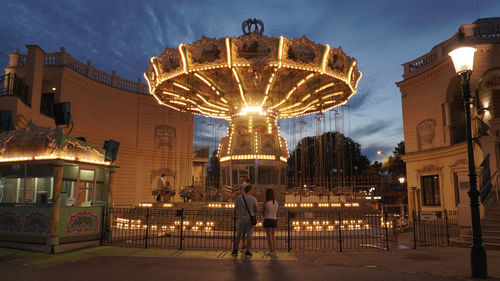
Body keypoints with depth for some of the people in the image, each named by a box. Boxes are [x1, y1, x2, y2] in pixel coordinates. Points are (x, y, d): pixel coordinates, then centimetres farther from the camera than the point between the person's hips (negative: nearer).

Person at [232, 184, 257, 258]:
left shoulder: (239, 198, -4)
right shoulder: (253, 199, -9)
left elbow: (236, 207, 10)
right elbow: (256, 210, 2)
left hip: (241, 218, 2)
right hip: (250, 219, -2)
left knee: (239, 234, 13)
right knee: (249, 235, 4)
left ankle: (235, 251, 14)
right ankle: (248, 252, 3)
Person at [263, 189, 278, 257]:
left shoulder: (265, 203, -11)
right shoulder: (276, 202, 5)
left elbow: (263, 213, -1)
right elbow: (276, 213, 11)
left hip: (268, 220, -6)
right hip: (274, 220, 6)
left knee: (269, 236, 0)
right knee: (273, 236, 14)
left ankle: (271, 252, 0)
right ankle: (274, 251, 14)